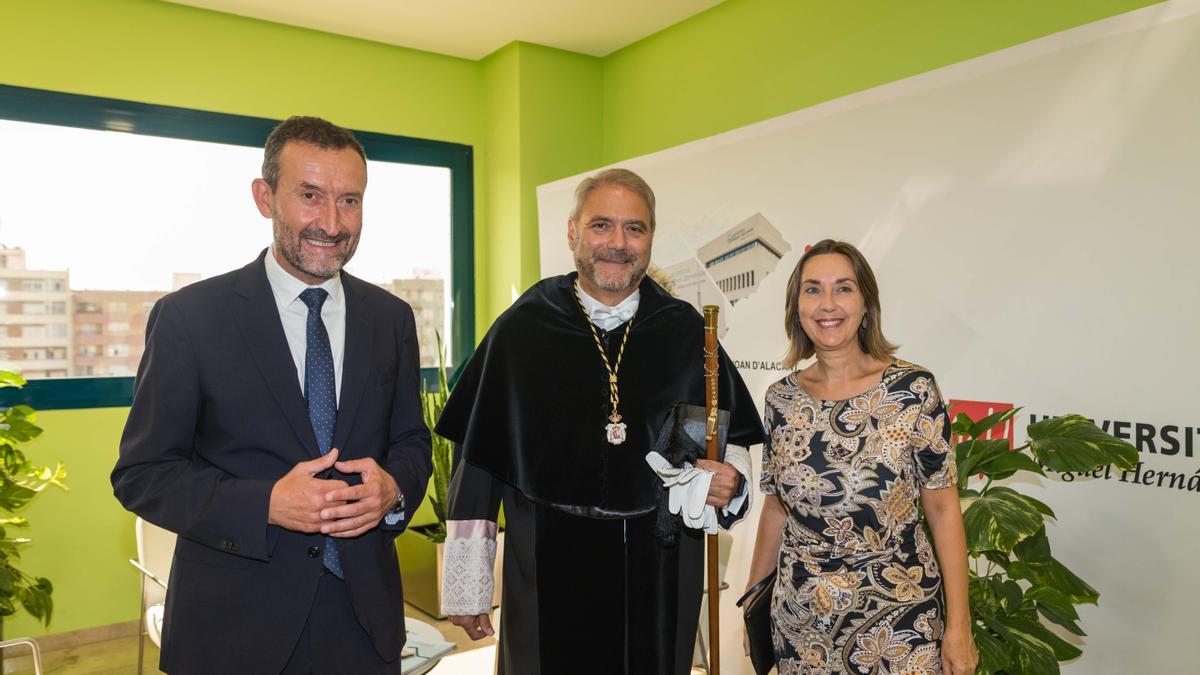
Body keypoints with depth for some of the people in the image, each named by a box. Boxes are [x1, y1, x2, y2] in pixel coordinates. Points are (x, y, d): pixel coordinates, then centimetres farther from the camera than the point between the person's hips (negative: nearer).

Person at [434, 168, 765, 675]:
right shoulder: (521, 328, -4)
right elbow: (479, 459, -1)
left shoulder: (684, 330, 1)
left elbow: (734, 436, 11)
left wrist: (726, 481, -11)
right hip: (549, 569, -1)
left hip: (658, 570, 2)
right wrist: (466, 585, -1)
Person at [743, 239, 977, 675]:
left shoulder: (913, 390, -10)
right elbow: (776, 508, 7)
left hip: (898, 623, -2)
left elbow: (942, 508, -7)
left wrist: (958, 626, -7)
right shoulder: (781, 399, -2)